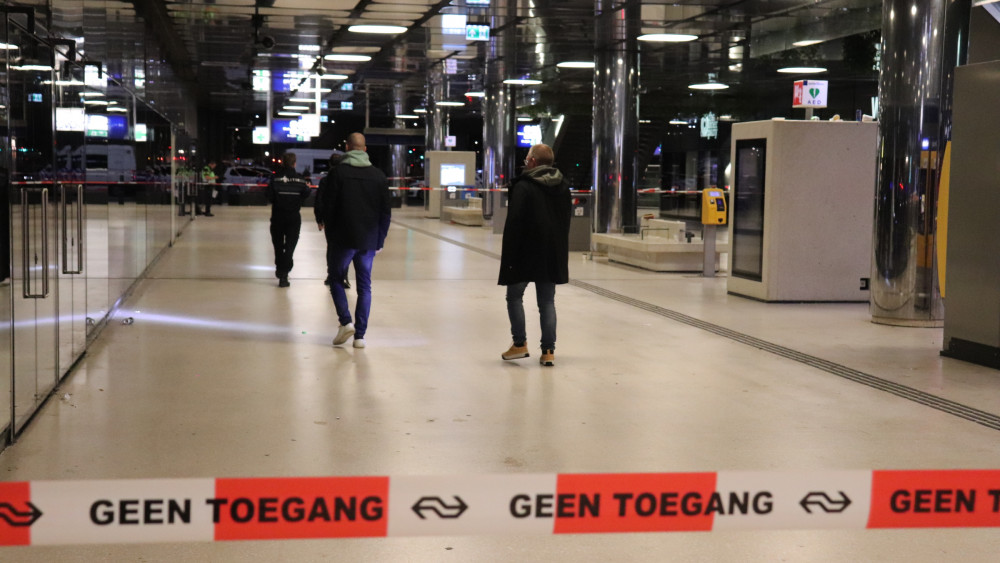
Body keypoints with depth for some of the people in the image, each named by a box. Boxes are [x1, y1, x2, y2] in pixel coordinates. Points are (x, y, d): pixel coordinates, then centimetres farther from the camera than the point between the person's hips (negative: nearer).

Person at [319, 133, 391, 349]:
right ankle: (360, 335, 5)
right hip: (369, 241, 3)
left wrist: (330, 236, 4)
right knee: (364, 286, 8)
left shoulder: (338, 173, -5)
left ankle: (346, 321, -6)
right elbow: (386, 211, 6)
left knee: (336, 279, 12)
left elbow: (328, 207, -6)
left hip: (343, 239, -3)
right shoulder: (378, 175, 5)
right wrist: (379, 241, 12)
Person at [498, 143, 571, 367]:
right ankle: (548, 350, 3)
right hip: (553, 254, 6)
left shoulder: (523, 187, -12)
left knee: (514, 296, 10)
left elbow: (514, 223, -16)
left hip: (526, 253, -6)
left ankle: (520, 344, 8)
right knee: (547, 301, 7)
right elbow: (566, 221, 15)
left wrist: (509, 254, -12)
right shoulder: (563, 187, 10)